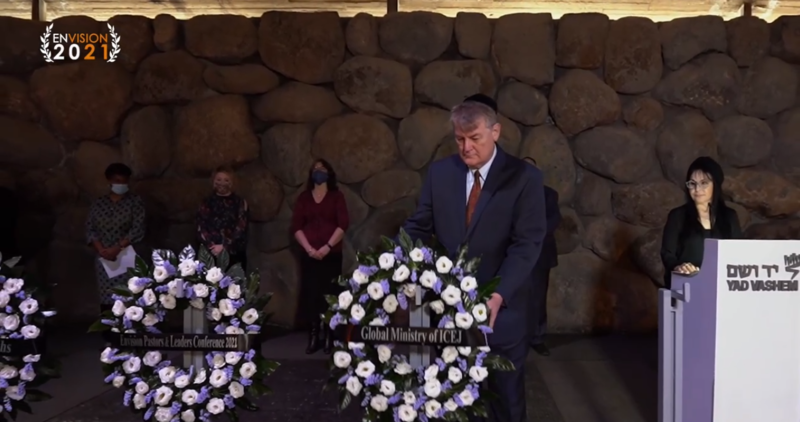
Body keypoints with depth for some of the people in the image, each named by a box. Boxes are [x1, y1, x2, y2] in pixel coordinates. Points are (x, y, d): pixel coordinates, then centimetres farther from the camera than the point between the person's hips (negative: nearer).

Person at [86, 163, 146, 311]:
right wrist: (101, 250, -11)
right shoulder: (98, 203, 10)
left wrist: (117, 248, -17)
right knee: (106, 300, 4)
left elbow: (138, 230, -8)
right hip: (104, 260, 3)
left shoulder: (135, 202, 1)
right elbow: (90, 229, 5)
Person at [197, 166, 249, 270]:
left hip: (234, 253, -1)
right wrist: (212, 246, -11)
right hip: (211, 252, 1)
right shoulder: (207, 202, 8)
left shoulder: (239, 202, 3)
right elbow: (201, 227, 3)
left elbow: (240, 228, -4)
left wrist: (224, 246, -12)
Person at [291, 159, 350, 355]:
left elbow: (343, 224, -4)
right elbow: (296, 226, 4)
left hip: (332, 255, -2)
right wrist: (309, 248, -9)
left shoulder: (336, 196, 6)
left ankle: (329, 337, 2)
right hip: (309, 255, 2)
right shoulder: (304, 197, 11)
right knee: (310, 294, -2)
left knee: (330, 294, -3)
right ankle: (313, 337, 3)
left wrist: (328, 247, -13)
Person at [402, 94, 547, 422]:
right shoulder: (439, 172, 3)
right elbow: (418, 228, 5)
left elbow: (527, 243, -14)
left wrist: (498, 296, -26)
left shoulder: (524, 177, -8)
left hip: (501, 310, -2)